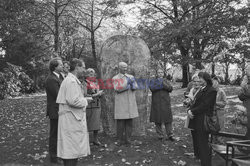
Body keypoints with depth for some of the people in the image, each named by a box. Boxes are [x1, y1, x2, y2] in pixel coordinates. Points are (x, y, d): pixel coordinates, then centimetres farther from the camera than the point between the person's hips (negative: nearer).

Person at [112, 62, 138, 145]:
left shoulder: (130, 77, 14)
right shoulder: (115, 78, 3)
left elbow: (135, 87, 2)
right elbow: (117, 89, -12)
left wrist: (132, 83, -19)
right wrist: (127, 83, -16)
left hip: (130, 103, 3)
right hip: (120, 104, -3)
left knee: (129, 122, 4)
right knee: (120, 122, -1)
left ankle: (127, 139, 12)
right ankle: (120, 140, 9)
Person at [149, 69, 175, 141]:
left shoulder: (166, 81, 15)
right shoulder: (153, 81, 9)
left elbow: (170, 89, -2)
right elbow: (152, 88, -12)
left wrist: (163, 83, -10)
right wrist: (160, 83, -9)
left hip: (166, 103, 1)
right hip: (156, 103, -1)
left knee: (168, 119, 1)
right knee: (158, 120, 2)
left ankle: (170, 135, 9)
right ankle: (160, 135, 13)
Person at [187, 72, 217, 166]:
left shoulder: (211, 91, -10)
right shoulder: (201, 90, 18)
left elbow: (204, 106, -17)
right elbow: (195, 103, 16)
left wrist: (193, 111, -15)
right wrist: (189, 110, -3)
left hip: (203, 122, -8)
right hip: (196, 121, 8)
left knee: (203, 143, -4)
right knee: (198, 143, 13)